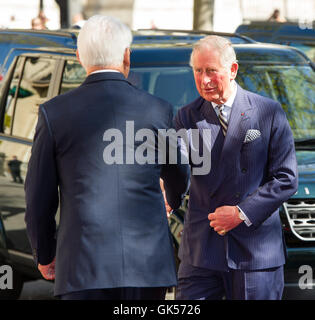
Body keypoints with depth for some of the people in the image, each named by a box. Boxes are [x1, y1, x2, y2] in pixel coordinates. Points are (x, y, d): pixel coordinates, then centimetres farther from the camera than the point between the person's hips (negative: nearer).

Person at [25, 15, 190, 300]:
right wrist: (174, 200, 46)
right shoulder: (158, 110, 4)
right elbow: (178, 176, 22)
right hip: (148, 264, 2)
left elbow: (39, 198, 5)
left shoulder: (54, 113, 0)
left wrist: (44, 255, 20)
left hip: (84, 265, -1)